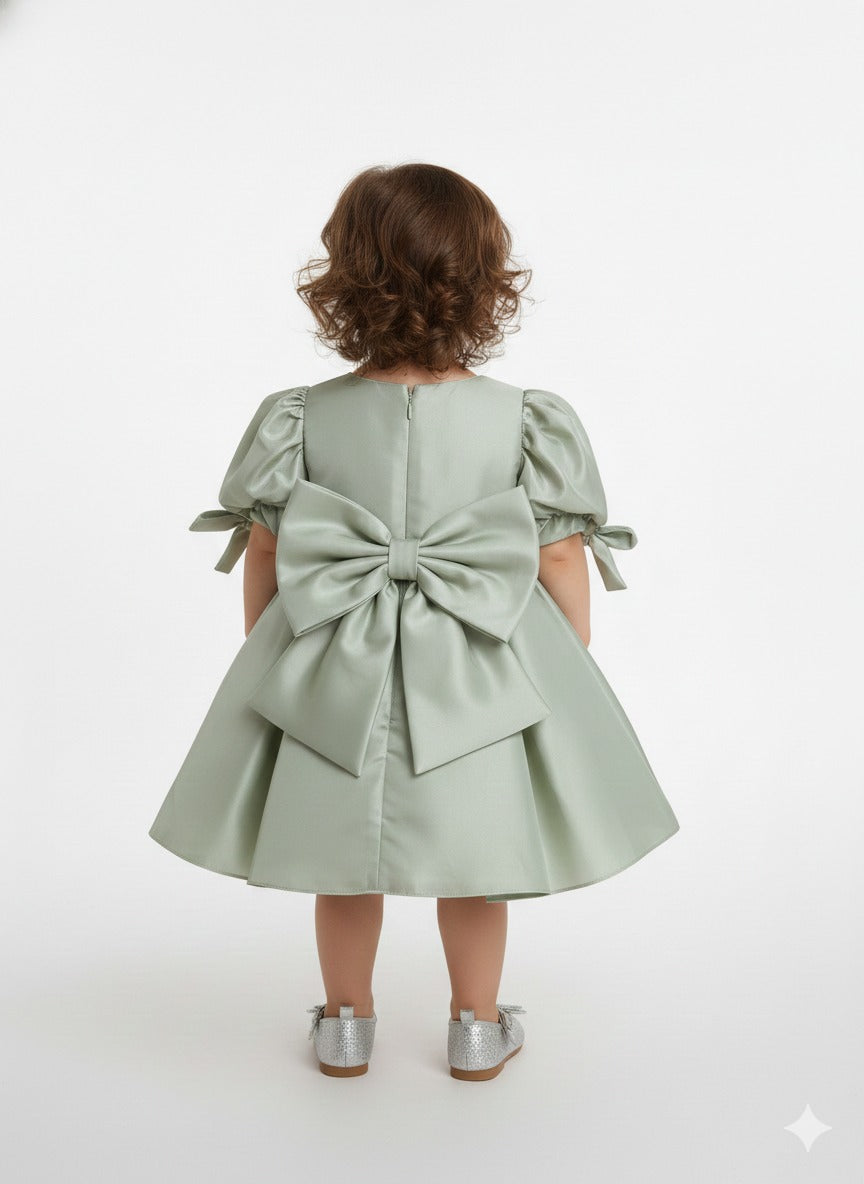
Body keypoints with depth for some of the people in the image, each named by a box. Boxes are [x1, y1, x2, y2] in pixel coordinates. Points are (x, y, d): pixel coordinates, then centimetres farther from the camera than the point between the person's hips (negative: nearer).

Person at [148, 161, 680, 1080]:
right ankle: (477, 1028, 36)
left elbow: (261, 553, 0)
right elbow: (562, 561, -6)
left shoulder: (301, 419, -8)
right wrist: (574, 681, 9)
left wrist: (262, 663, 16)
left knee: (344, 863, 19)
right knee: (475, 860, 18)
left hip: (332, 675, 1)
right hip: (480, 677, -1)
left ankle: (346, 1025, 38)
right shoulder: (525, 420, -11)